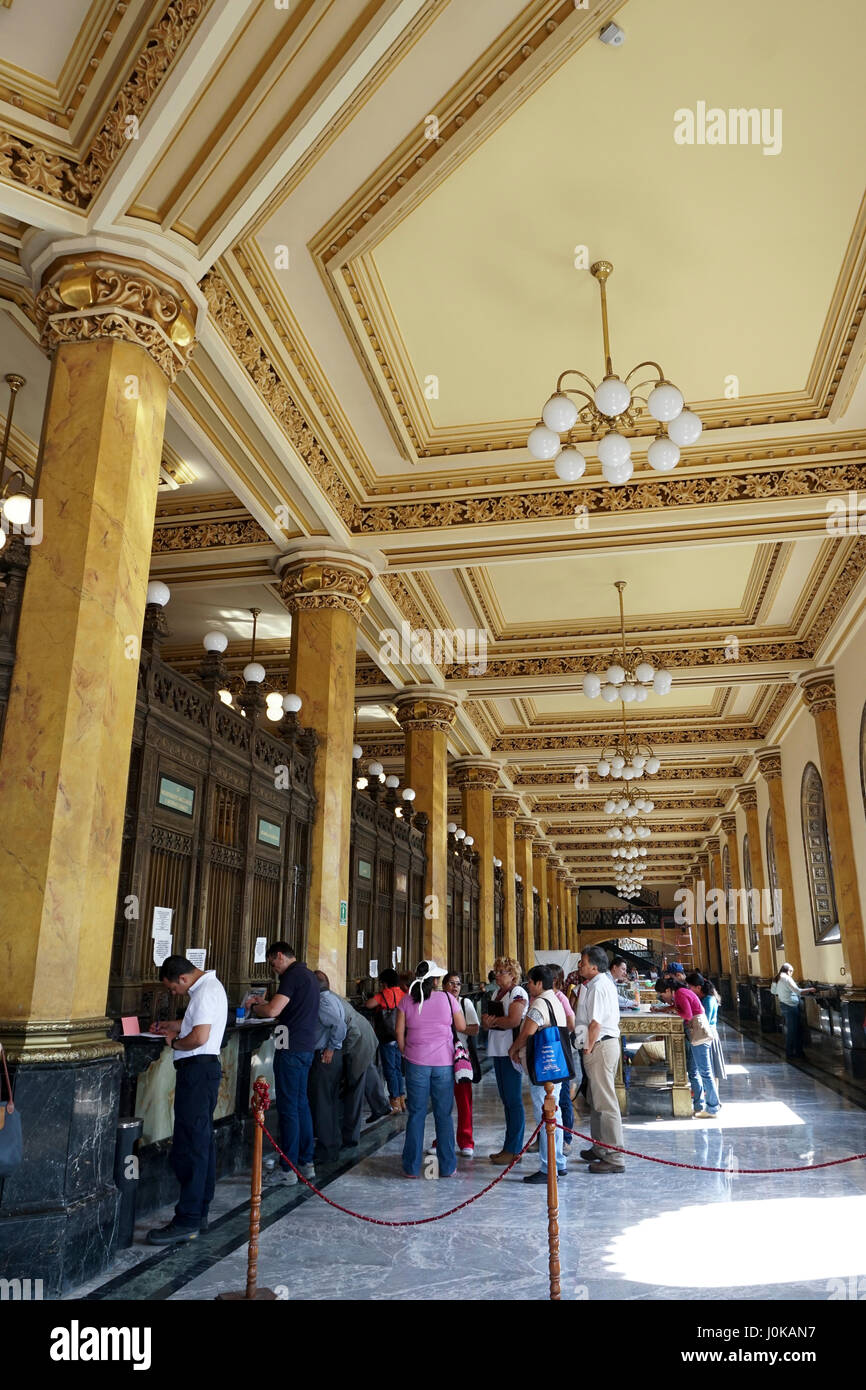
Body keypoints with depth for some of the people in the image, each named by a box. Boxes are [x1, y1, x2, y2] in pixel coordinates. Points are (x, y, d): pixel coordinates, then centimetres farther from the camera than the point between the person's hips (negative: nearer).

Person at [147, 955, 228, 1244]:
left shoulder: (205, 992, -18)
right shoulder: (208, 985, 15)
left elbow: (199, 1037, -25)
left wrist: (175, 1043, -8)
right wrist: (172, 1027, 23)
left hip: (197, 1070, -11)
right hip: (205, 1068, 11)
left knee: (189, 1146, -8)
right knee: (203, 1141, 15)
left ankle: (187, 1222, -4)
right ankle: (199, 1213, 23)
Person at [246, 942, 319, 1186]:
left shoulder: (292, 975, -14)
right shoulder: (309, 975, 16)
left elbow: (272, 1011, -22)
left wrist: (253, 1006, -3)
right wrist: (265, 1002, 20)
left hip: (291, 1049, -10)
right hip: (306, 1047, 10)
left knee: (288, 1108, -2)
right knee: (301, 1104, 15)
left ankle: (288, 1170, 4)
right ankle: (306, 1163, 22)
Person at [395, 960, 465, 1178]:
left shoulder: (407, 1001, -1)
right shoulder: (448, 999, -3)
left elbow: (399, 1032, 1)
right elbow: (462, 1027, 4)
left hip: (417, 1062, 1)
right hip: (444, 1062, 0)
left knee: (416, 1114, 8)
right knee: (444, 1115, 8)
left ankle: (412, 1167, 12)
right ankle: (447, 1167, 14)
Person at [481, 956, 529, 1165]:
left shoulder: (518, 993, -8)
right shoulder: (498, 993, 18)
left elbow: (514, 1021, -21)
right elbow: (487, 1021, 17)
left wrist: (493, 1020, -7)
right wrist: (487, 1020, -6)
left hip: (511, 1051, -9)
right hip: (498, 1051, 9)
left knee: (513, 1100, -4)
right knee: (506, 1099, 12)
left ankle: (513, 1149, 1)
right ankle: (510, 1147, 18)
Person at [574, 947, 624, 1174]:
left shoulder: (598, 986, -18)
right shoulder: (604, 983, 14)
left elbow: (595, 1023, -22)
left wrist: (588, 1049, -13)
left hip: (600, 1046, -11)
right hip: (607, 1042, 11)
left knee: (605, 1103, -5)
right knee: (595, 1100, 20)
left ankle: (614, 1158, 0)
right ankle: (600, 1149, 32)